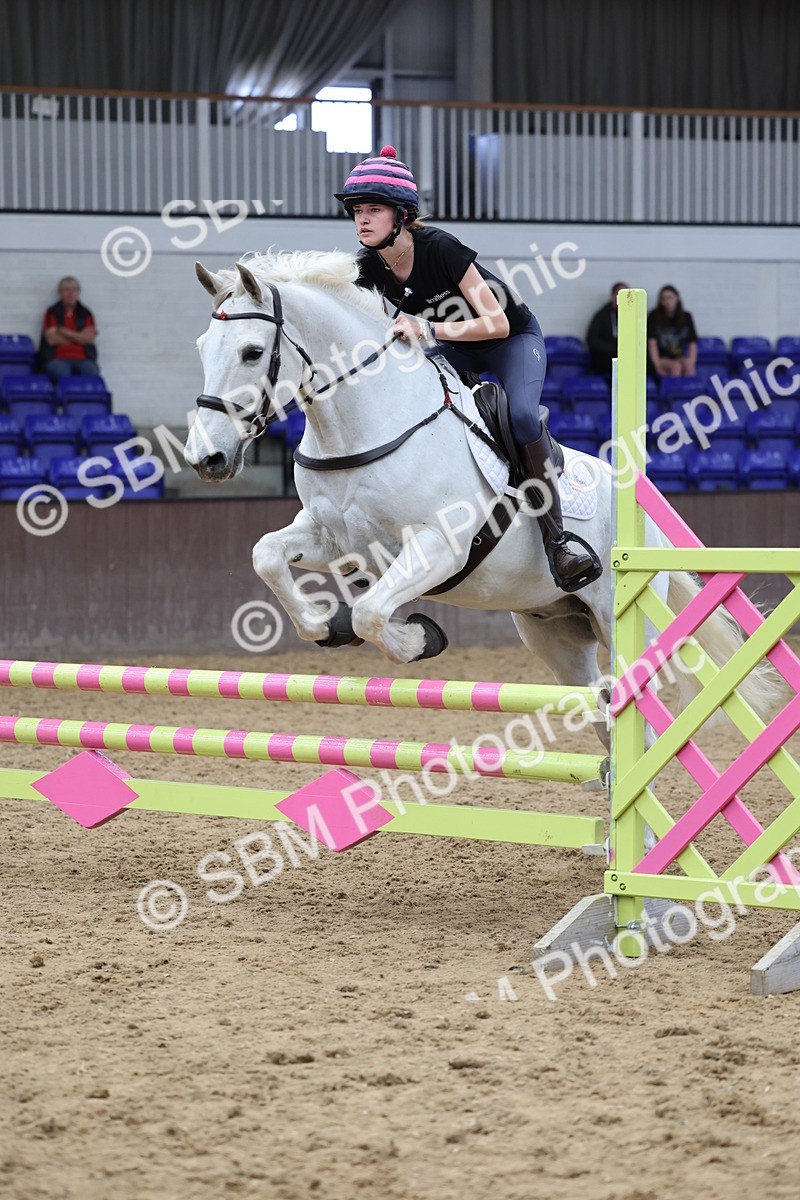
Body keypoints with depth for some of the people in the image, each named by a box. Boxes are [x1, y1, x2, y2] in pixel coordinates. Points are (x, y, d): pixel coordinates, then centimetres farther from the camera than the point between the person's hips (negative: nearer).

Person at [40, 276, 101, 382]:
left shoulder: (85, 313, 17)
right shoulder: (52, 312, 11)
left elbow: (90, 338, 3)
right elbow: (51, 339, -2)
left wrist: (65, 332, -3)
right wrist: (79, 337, 2)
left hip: (83, 359, 2)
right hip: (58, 359, -2)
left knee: (92, 373, -33)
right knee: (62, 373, -38)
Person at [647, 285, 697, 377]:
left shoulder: (686, 317, 7)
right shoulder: (654, 317, -1)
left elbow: (693, 343, 5)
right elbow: (652, 343, -8)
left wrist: (691, 362, -12)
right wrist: (658, 365, -19)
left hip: (679, 358, 2)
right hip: (661, 359, -2)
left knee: (688, 364, -31)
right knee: (676, 366, -32)